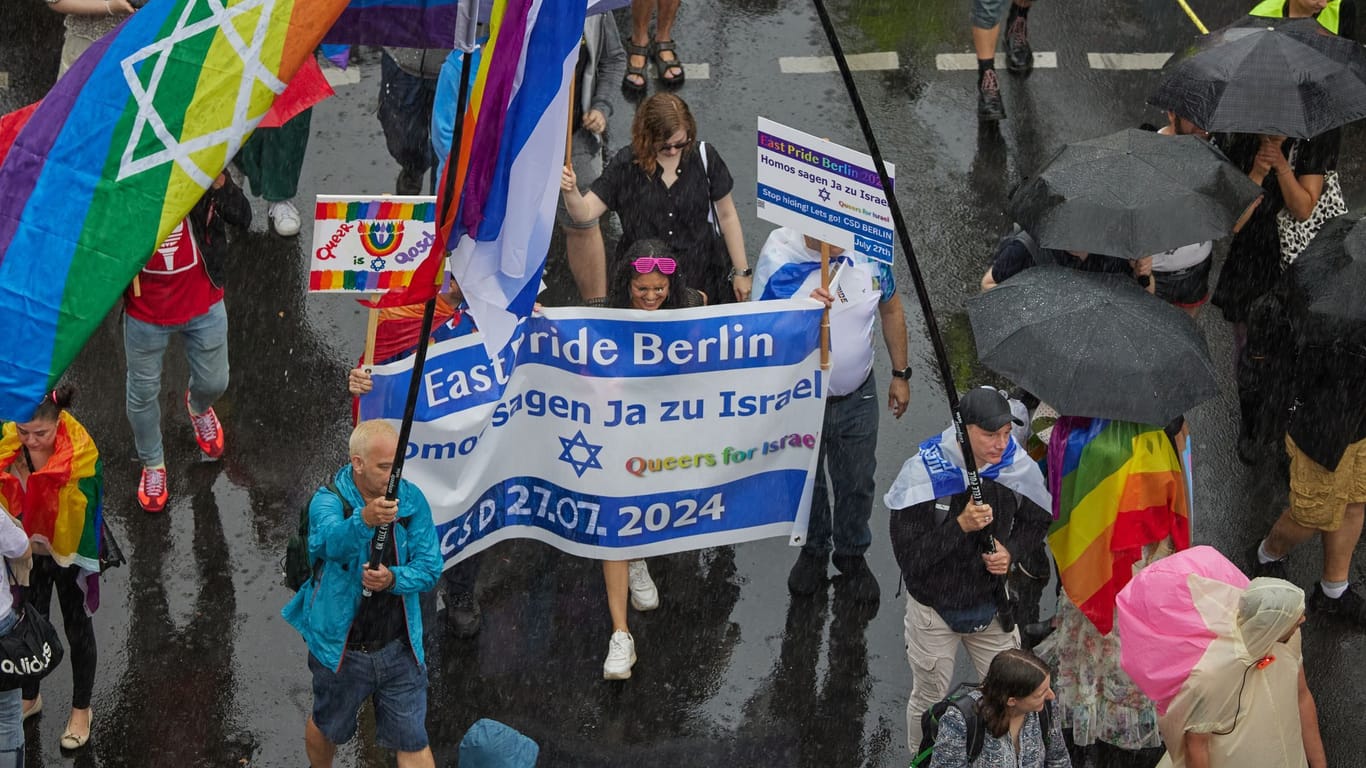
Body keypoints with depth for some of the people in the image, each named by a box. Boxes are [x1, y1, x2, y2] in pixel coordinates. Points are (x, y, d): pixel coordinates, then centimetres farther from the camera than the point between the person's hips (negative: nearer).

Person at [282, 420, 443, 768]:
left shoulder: (412, 499, -9)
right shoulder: (328, 500, -19)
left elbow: (430, 567, -8)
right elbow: (332, 540, -42)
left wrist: (393, 578, -29)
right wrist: (365, 521, -64)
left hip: (399, 648, 2)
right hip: (340, 648, -2)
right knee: (327, 729, 22)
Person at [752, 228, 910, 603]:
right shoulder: (778, 255, -25)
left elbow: (891, 309, 2)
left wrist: (901, 374, 8)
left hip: (857, 397, 1)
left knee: (857, 482, 19)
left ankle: (852, 554, 45)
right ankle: (813, 550, 49)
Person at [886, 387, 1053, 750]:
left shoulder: (1017, 466, -16)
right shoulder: (924, 472, -26)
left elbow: (1036, 522, 5)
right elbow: (909, 556, -26)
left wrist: (1011, 550, -16)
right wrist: (961, 526, -37)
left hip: (992, 604, 3)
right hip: (935, 608, -3)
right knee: (930, 700, 17)